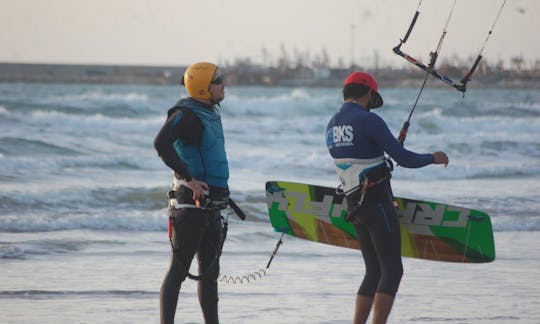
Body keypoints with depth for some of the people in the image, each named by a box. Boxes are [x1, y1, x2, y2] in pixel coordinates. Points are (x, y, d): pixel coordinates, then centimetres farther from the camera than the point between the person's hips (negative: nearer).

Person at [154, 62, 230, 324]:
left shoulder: (210, 113, 15)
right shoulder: (186, 114, -15)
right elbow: (161, 144, -30)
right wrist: (188, 178, -25)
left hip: (210, 206, 9)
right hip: (190, 203, -9)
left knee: (210, 270, 14)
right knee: (179, 269, -8)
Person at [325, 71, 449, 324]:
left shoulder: (331, 126, 12)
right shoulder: (369, 121, -13)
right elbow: (404, 158, -15)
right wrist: (433, 158, 2)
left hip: (354, 206, 8)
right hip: (378, 205, -8)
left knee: (374, 272, 13)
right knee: (392, 271, -7)